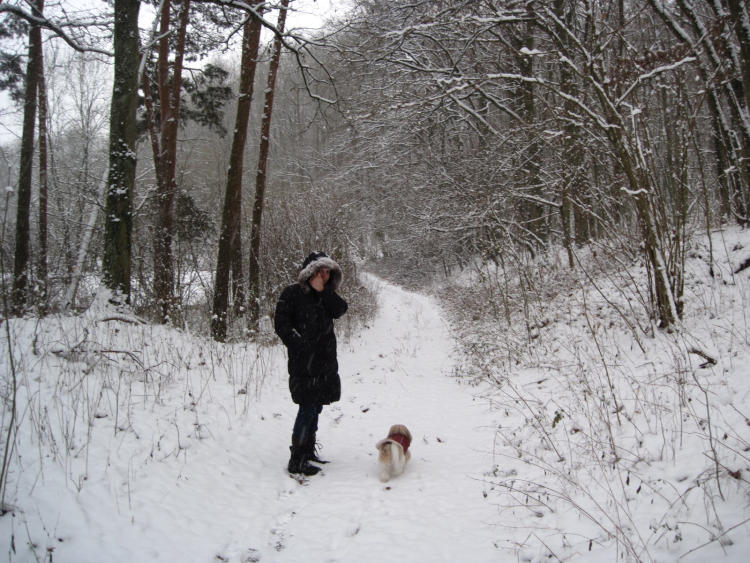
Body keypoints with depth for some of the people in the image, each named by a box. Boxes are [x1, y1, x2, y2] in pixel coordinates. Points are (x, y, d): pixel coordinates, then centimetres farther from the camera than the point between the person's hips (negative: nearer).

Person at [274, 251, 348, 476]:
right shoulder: (292, 293, -5)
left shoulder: (325, 295, 15)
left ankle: (308, 451, 26)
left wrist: (324, 291, -11)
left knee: (315, 407, 14)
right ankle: (297, 461, -2)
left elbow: (340, 309, -3)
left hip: (325, 361, 7)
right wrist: (300, 345, -16)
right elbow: (281, 323, -10)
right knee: (308, 408, -9)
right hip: (304, 362, -7)